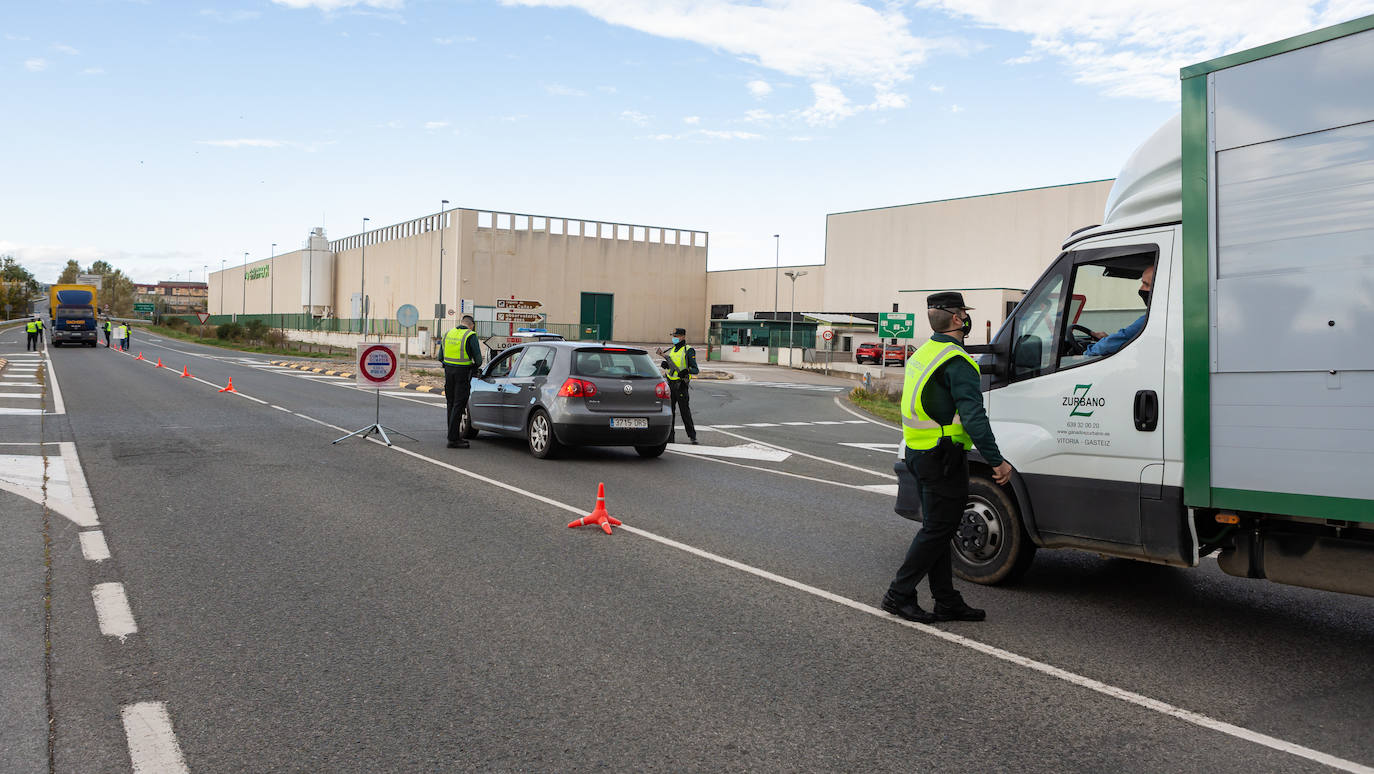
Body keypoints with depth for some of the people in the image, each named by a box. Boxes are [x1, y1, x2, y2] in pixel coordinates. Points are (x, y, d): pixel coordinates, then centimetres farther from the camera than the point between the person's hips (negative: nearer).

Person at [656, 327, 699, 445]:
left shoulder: (688, 351, -7)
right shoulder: (672, 350, 16)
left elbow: (696, 369, -10)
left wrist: (687, 371, -29)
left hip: (681, 385, -7)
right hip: (670, 384, 7)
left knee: (685, 411, -4)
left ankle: (692, 436, 5)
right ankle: (669, 436, 11)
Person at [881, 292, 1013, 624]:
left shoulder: (922, 354, 14)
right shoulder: (957, 362, -16)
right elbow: (973, 416, -23)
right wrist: (997, 461, -23)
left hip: (918, 453, 10)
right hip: (943, 457, -10)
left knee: (936, 528, 13)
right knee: (937, 530, -1)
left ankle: (947, 601, 20)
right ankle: (899, 594, 3)